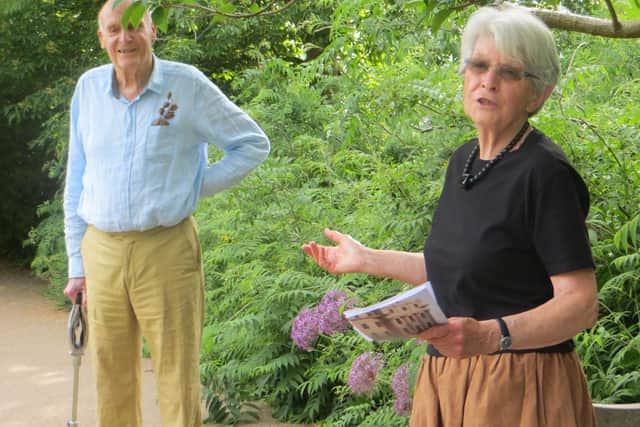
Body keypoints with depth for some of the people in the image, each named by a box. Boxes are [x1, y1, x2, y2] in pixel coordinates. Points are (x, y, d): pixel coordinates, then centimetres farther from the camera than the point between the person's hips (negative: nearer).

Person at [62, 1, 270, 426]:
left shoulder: (188, 84, -4)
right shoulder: (88, 88, 7)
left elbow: (254, 143, 5)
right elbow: (77, 183, 13)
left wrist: (198, 186, -4)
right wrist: (76, 264, 12)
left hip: (166, 250, -3)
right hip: (101, 251, 4)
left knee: (177, 376, -2)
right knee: (112, 379, 9)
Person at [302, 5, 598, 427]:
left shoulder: (545, 172, -14)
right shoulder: (464, 160, 10)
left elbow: (581, 303, -19)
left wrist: (491, 335, -33)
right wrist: (367, 259, 23)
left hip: (519, 389, -7)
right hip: (445, 381, 7)